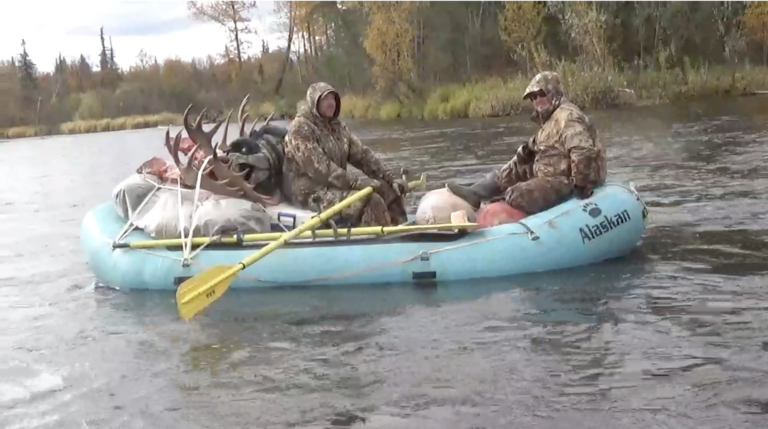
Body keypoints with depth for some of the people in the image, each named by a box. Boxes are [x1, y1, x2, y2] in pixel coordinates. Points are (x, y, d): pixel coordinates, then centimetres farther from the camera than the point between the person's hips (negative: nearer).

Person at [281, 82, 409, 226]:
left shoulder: (337, 126, 13)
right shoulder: (300, 128, -13)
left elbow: (362, 154, 9)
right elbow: (319, 168, -23)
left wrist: (390, 177, -3)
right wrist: (355, 183, -28)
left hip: (335, 185, 9)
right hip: (311, 192, -9)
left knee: (390, 190, 0)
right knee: (371, 201, -27)